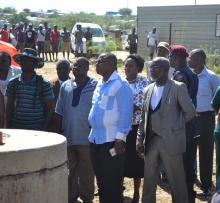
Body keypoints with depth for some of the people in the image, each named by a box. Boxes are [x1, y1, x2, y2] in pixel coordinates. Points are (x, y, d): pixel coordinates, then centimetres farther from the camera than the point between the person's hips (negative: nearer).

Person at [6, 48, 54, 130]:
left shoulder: (44, 84, -4)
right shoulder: (13, 83, 3)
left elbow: (50, 107, 1)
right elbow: (9, 106, 8)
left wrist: (45, 126, -5)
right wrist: (8, 126, 4)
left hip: (37, 129, -2)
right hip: (16, 127, 2)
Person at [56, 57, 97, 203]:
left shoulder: (95, 86, -6)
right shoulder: (66, 86, 7)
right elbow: (60, 111, 11)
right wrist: (60, 130, 9)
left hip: (87, 136, -4)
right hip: (69, 136, 4)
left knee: (86, 169, 5)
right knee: (71, 168, 13)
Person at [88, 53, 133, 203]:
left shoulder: (120, 84, -10)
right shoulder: (100, 84, 14)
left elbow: (125, 113, -14)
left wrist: (120, 138, -19)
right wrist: (93, 133, 16)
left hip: (112, 140, -8)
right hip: (96, 139, 8)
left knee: (113, 184, 0)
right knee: (101, 181, 15)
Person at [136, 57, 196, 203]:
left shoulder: (178, 87, -8)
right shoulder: (148, 90, 10)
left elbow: (190, 112, -5)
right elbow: (144, 118, 12)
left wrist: (174, 124, 5)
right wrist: (140, 141, 8)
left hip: (170, 141, -5)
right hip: (151, 141, 5)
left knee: (177, 181, 4)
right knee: (149, 181, 13)